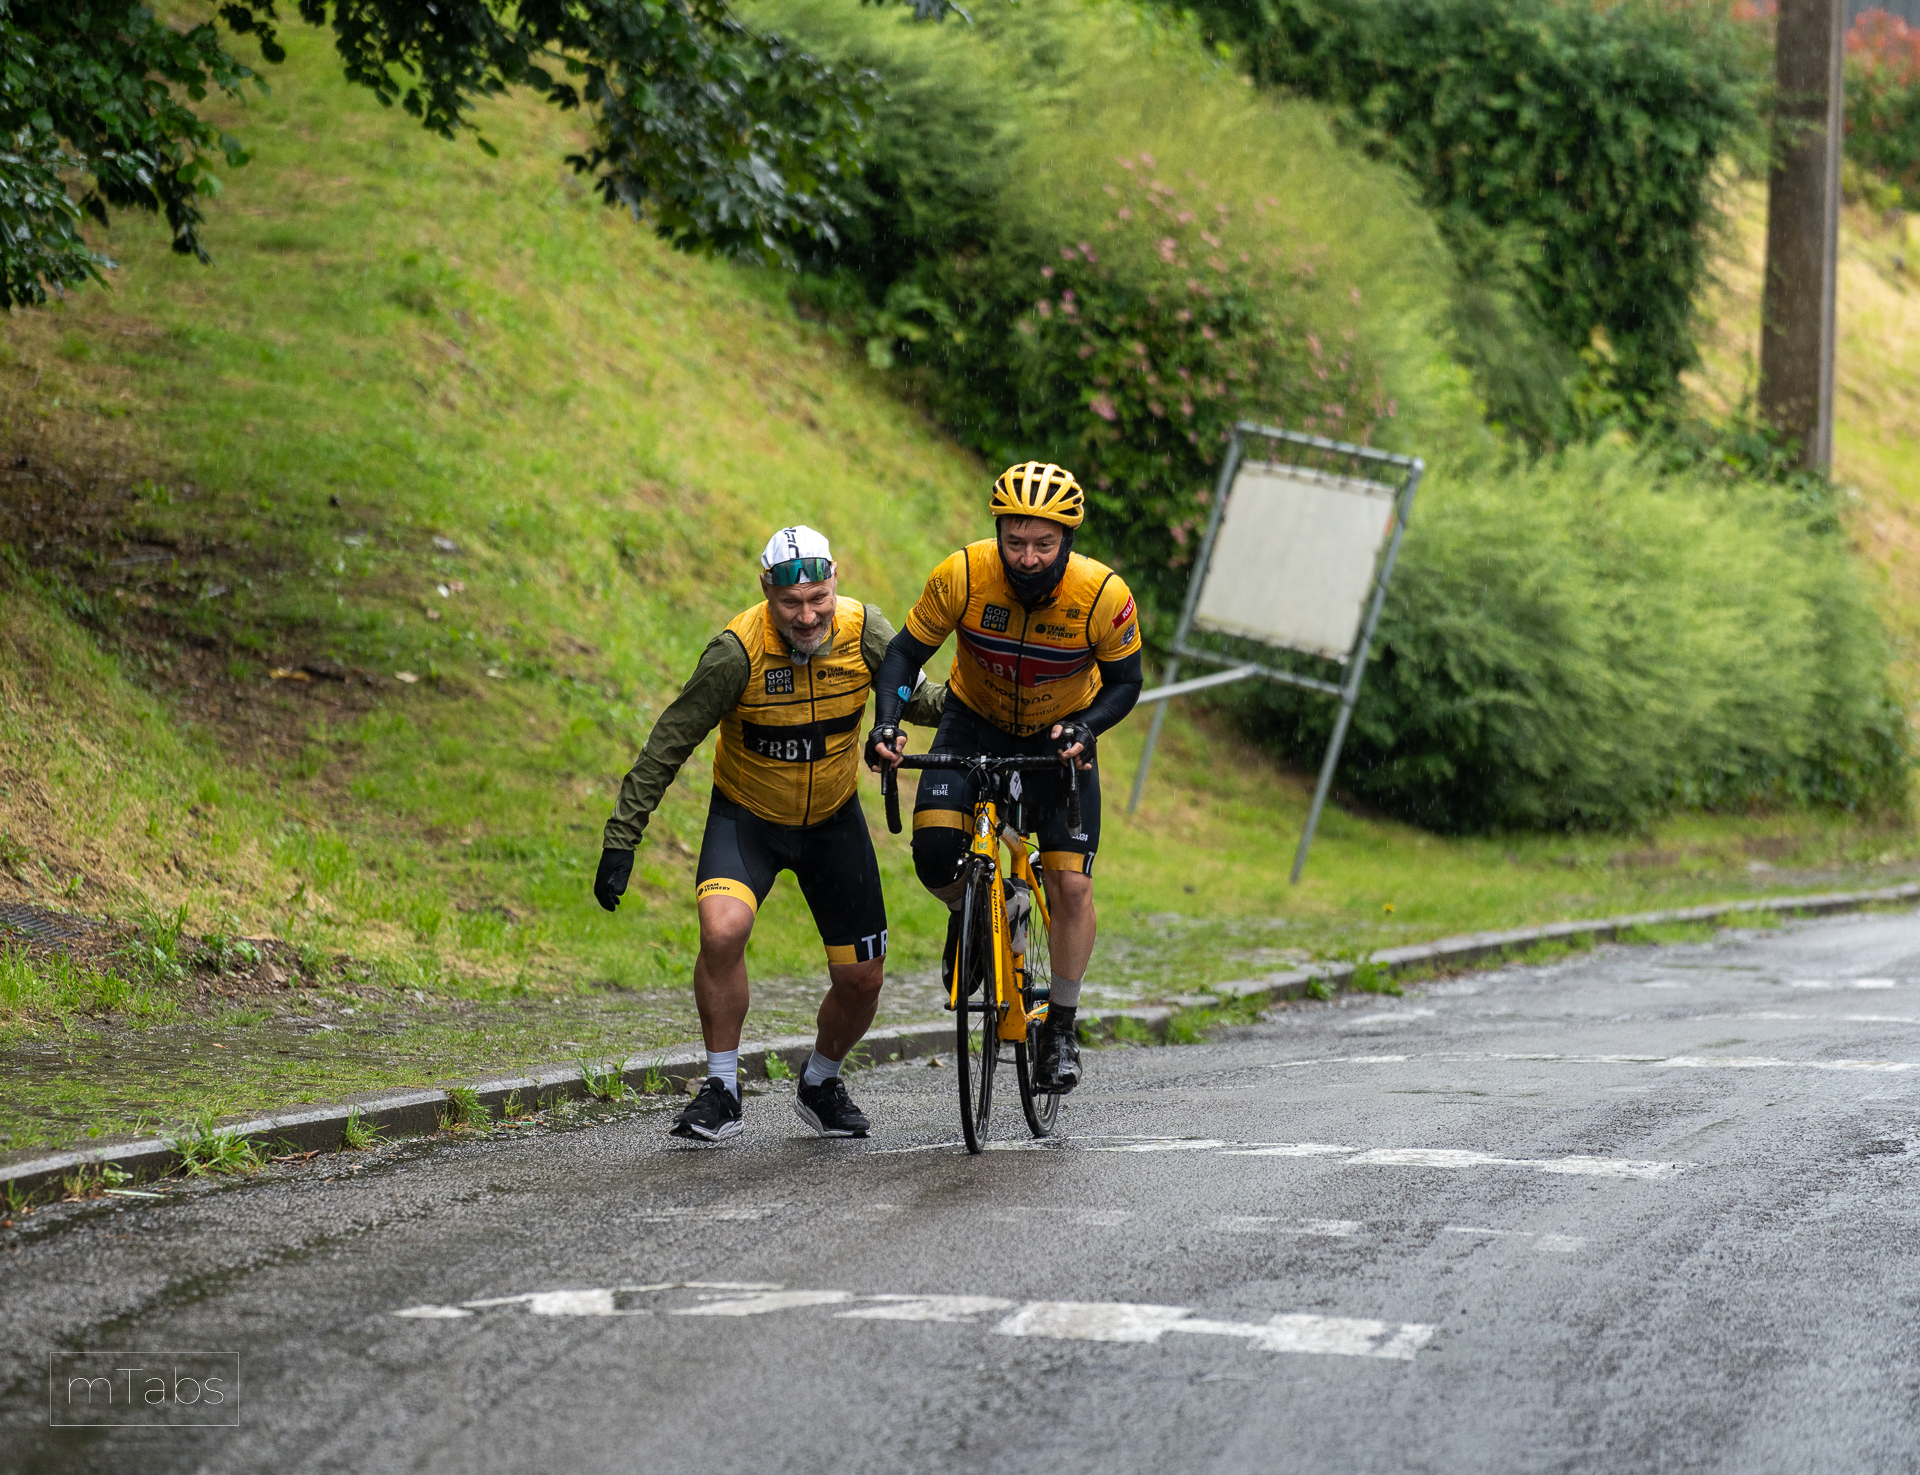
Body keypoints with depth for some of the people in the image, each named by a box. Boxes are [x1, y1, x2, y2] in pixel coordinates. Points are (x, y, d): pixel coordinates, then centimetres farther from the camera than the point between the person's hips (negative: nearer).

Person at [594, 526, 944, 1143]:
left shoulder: (863, 630, -19)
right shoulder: (738, 651, -27)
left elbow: (911, 695, -1)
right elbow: (669, 744, -20)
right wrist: (620, 841, -21)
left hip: (834, 819, 3)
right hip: (748, 815, -3)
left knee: (861, 978, 3)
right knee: (722, 930, -30)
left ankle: (820, 1084, 33)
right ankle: (721, 1090, -14)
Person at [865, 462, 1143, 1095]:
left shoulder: (1103, 594, -27)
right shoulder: (964, 575, -27)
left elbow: (1124, 682, -11)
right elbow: (906, 651, -14)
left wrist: (1085, 727, -31)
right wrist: (886, 721, -30)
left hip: (1060, 737, 0)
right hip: (975, 723, 0)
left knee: (1071, 883, -11)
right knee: (934, 848, -23)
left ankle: (1061, 1027, 7)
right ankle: (968, 914, 13)